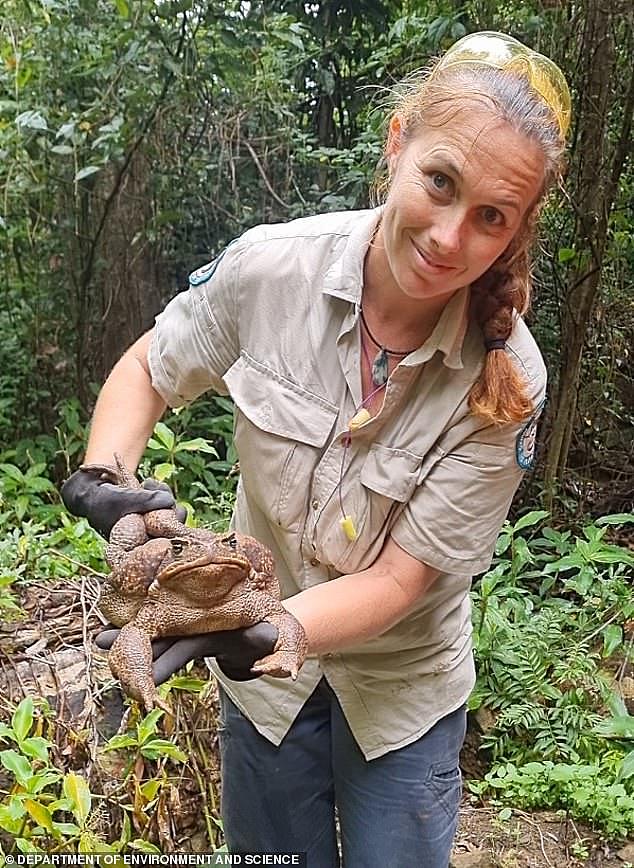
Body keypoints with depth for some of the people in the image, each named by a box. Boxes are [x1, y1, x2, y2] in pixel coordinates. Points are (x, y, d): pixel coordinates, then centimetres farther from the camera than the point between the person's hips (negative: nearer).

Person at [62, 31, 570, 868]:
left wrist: (262, 636, -38)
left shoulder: (507, 382, -24)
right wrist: (102, 479, -22)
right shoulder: (271, 268, -22)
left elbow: (400, 579, -23)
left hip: (402, 685, -1)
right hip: (265, 676, 2)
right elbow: (146, 370, -4)